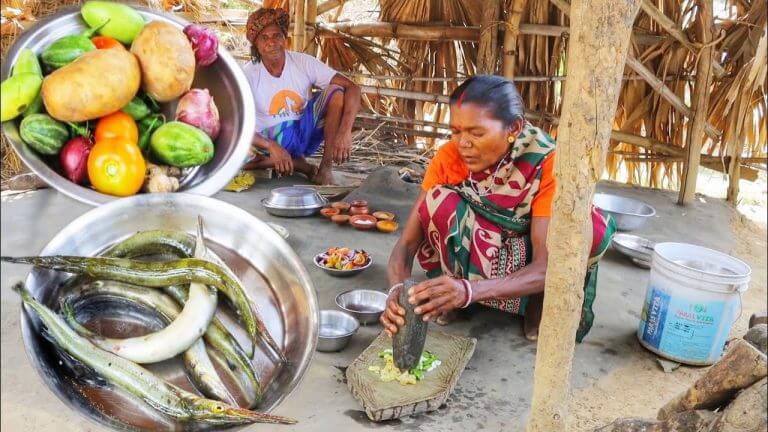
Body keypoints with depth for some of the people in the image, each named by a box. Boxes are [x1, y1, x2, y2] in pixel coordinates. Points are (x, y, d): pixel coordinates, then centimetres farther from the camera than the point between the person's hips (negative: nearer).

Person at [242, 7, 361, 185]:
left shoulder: (304, 62, -11)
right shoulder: (248, 75, -15)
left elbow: (352, 88, -18)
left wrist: (345, 131, -34)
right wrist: (272, 147, -38)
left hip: (306, 131, 2)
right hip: (271, 140, -1)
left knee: (336, 92, -23)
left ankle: (325, 169, -21)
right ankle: (297, 163, -11)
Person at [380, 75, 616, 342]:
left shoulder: (547, 164, -26)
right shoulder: (449, 158, -20)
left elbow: (546, 266, -32)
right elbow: (408, 241, -20)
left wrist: (470, 290, -49)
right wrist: (398, 289, -43)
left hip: (526, 266, 0)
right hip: (473, 257, 1)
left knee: (596, 227, -30)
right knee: (439, 200, -30)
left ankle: (540, 299, -2)